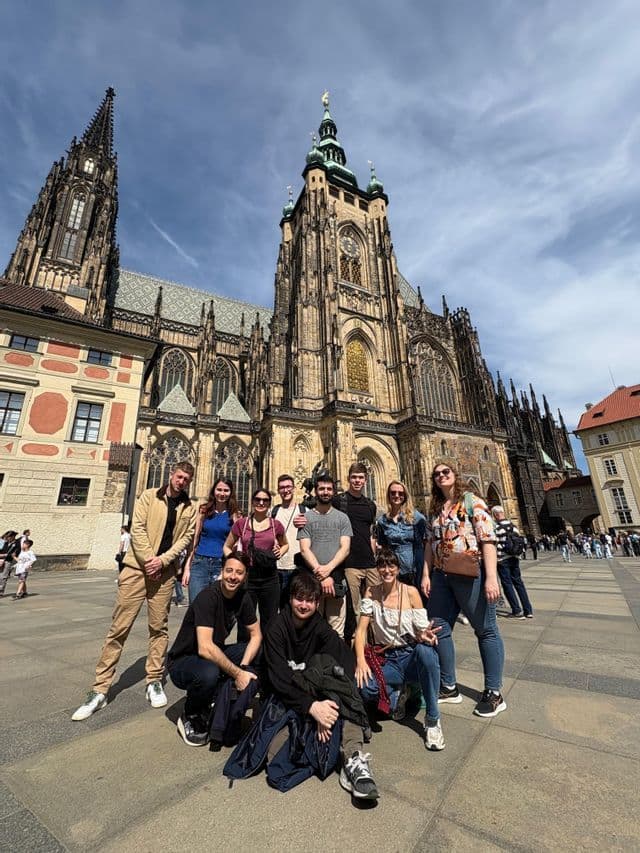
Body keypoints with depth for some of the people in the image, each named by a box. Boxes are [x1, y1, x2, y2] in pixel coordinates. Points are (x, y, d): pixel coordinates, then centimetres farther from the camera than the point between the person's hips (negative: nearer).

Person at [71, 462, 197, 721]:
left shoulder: (190, 508, 6)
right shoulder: (149, 496, 1)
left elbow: (186, 537, 0)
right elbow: (137, 529, -6)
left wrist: (162, 560, -12)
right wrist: (148, 560, -13)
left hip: (165, 572, 2)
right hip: (137, 566, -2)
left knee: (158, 628, 9)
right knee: (119, 627, 1)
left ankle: (154, 681, 23)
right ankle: (99, 690, 13)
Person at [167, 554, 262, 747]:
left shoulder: (243, 597, -7)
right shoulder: (208, 596, -28)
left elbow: (256, 635, -2)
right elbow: (205, 648, -35)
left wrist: (242, 667, -18)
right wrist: (237, 673, -30)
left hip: (215, 655, 7)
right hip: (182, 662, -6)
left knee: (261, 652, -9)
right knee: (209, 673, -38)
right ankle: (190, 718, -5)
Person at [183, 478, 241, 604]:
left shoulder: (234, 515, 3)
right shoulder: (204, 511, 6)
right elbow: (194, 539, 7)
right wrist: (187, 567, 3)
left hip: (222, 565, -1)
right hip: (200, 563, 1)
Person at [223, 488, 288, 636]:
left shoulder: (276, 525, 2)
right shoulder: (241, 523, 1)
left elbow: (285, 544, 20)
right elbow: (226, 547, 12)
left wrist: (280, 552, -1)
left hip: (269, 577, 1)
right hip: (246, 576, 0)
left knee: (269, 622, 12)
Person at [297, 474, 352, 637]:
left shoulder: (342, 518, 7)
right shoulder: (306, 517, 5)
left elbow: (345, 548, -1)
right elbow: (305, 549, -3)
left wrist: (328, 568, -15)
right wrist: (321, 575, -12)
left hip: (337, 579, 0)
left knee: (337, 632, 4)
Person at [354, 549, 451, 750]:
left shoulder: (411, 592, -7)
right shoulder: (371, 594, -3)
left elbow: (422, 632, -6)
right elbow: (361, 630, -4)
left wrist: (425, 636, -30)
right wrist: (361, 661, -19)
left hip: (411, 656, -1)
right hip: (386, 660, 1)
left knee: (425, 649, -37)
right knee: (363, 687, -30)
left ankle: (432, 720, -15)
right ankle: (398, 693, 5)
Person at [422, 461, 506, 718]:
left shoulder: (472, 502, -6)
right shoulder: (434, 509, 10)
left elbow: (488, 540, -13)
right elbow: (430, 544, 12)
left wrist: (491, 577, -19)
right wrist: (426, 574, 6)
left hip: (471, 574, -6)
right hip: (441, 576, 6)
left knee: (486, 630, 7)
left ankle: (494, 692, 25)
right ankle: (448, 686, 28)